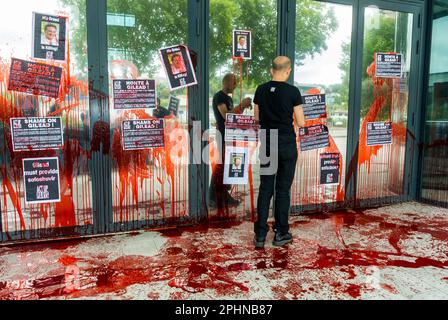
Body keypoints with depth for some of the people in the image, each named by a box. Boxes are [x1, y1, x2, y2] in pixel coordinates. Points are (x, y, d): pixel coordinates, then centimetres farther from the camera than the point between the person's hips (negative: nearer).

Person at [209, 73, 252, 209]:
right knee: (221, 164, -9)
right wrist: (241, 105, -17)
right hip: (222, 133, -9)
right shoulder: (219, 96, -10)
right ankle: (213, 198, -3)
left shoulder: (229, 98, 17)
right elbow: (225, 115, -21)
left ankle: (225, 194, 17)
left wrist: (243, 107, 3)